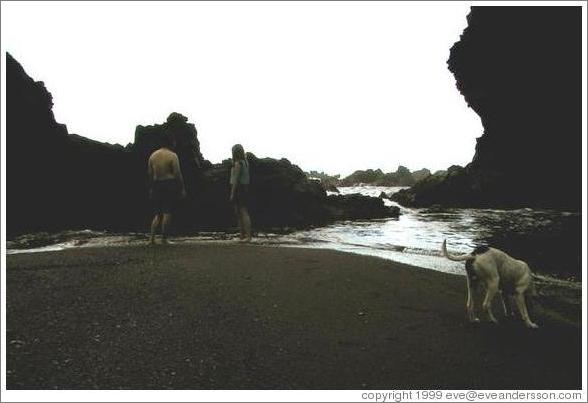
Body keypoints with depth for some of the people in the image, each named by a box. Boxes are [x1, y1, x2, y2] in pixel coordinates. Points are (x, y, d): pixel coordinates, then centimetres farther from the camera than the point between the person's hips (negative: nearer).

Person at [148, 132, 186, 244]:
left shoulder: (153, 155, 9)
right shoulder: (172, 156, -8)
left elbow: (150, 174, 12)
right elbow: (177, 174, -10)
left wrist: (152, 188, 19)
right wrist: (182, 189, -5)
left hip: (157, 185, 6)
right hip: (170, 185, -5)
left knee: (158, 214, 12)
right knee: (167, 213, -1)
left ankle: (152, 238, 4)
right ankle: (164, 239, 1)